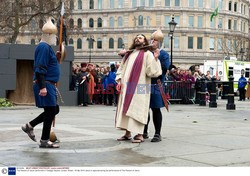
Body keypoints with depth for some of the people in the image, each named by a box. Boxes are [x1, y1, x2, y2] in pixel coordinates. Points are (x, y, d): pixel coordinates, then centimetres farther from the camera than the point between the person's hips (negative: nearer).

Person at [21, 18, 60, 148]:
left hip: (48, 85, 10)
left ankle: (29, 126, 21)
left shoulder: (46, 47, 17)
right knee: (50, 112, -5)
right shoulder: (44, 47, -15)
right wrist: (42, 87, -27)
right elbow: (40, 69, -22)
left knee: (54, 110, 14)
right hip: (45, 85, -10)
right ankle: (44, 141, 4)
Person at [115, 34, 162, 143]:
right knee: (125, 109, 6)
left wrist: (155, 58, -19)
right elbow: (122, 68, 18)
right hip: (126, 86, 6)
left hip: (139, 87, -6)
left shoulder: (147, 54, 1)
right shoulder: (129, 53, 18)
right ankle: (127, 133, 14)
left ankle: (139, 135, -5)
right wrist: (119, 80, 7)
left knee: (136, 109, -9)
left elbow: (152, 71, -9)